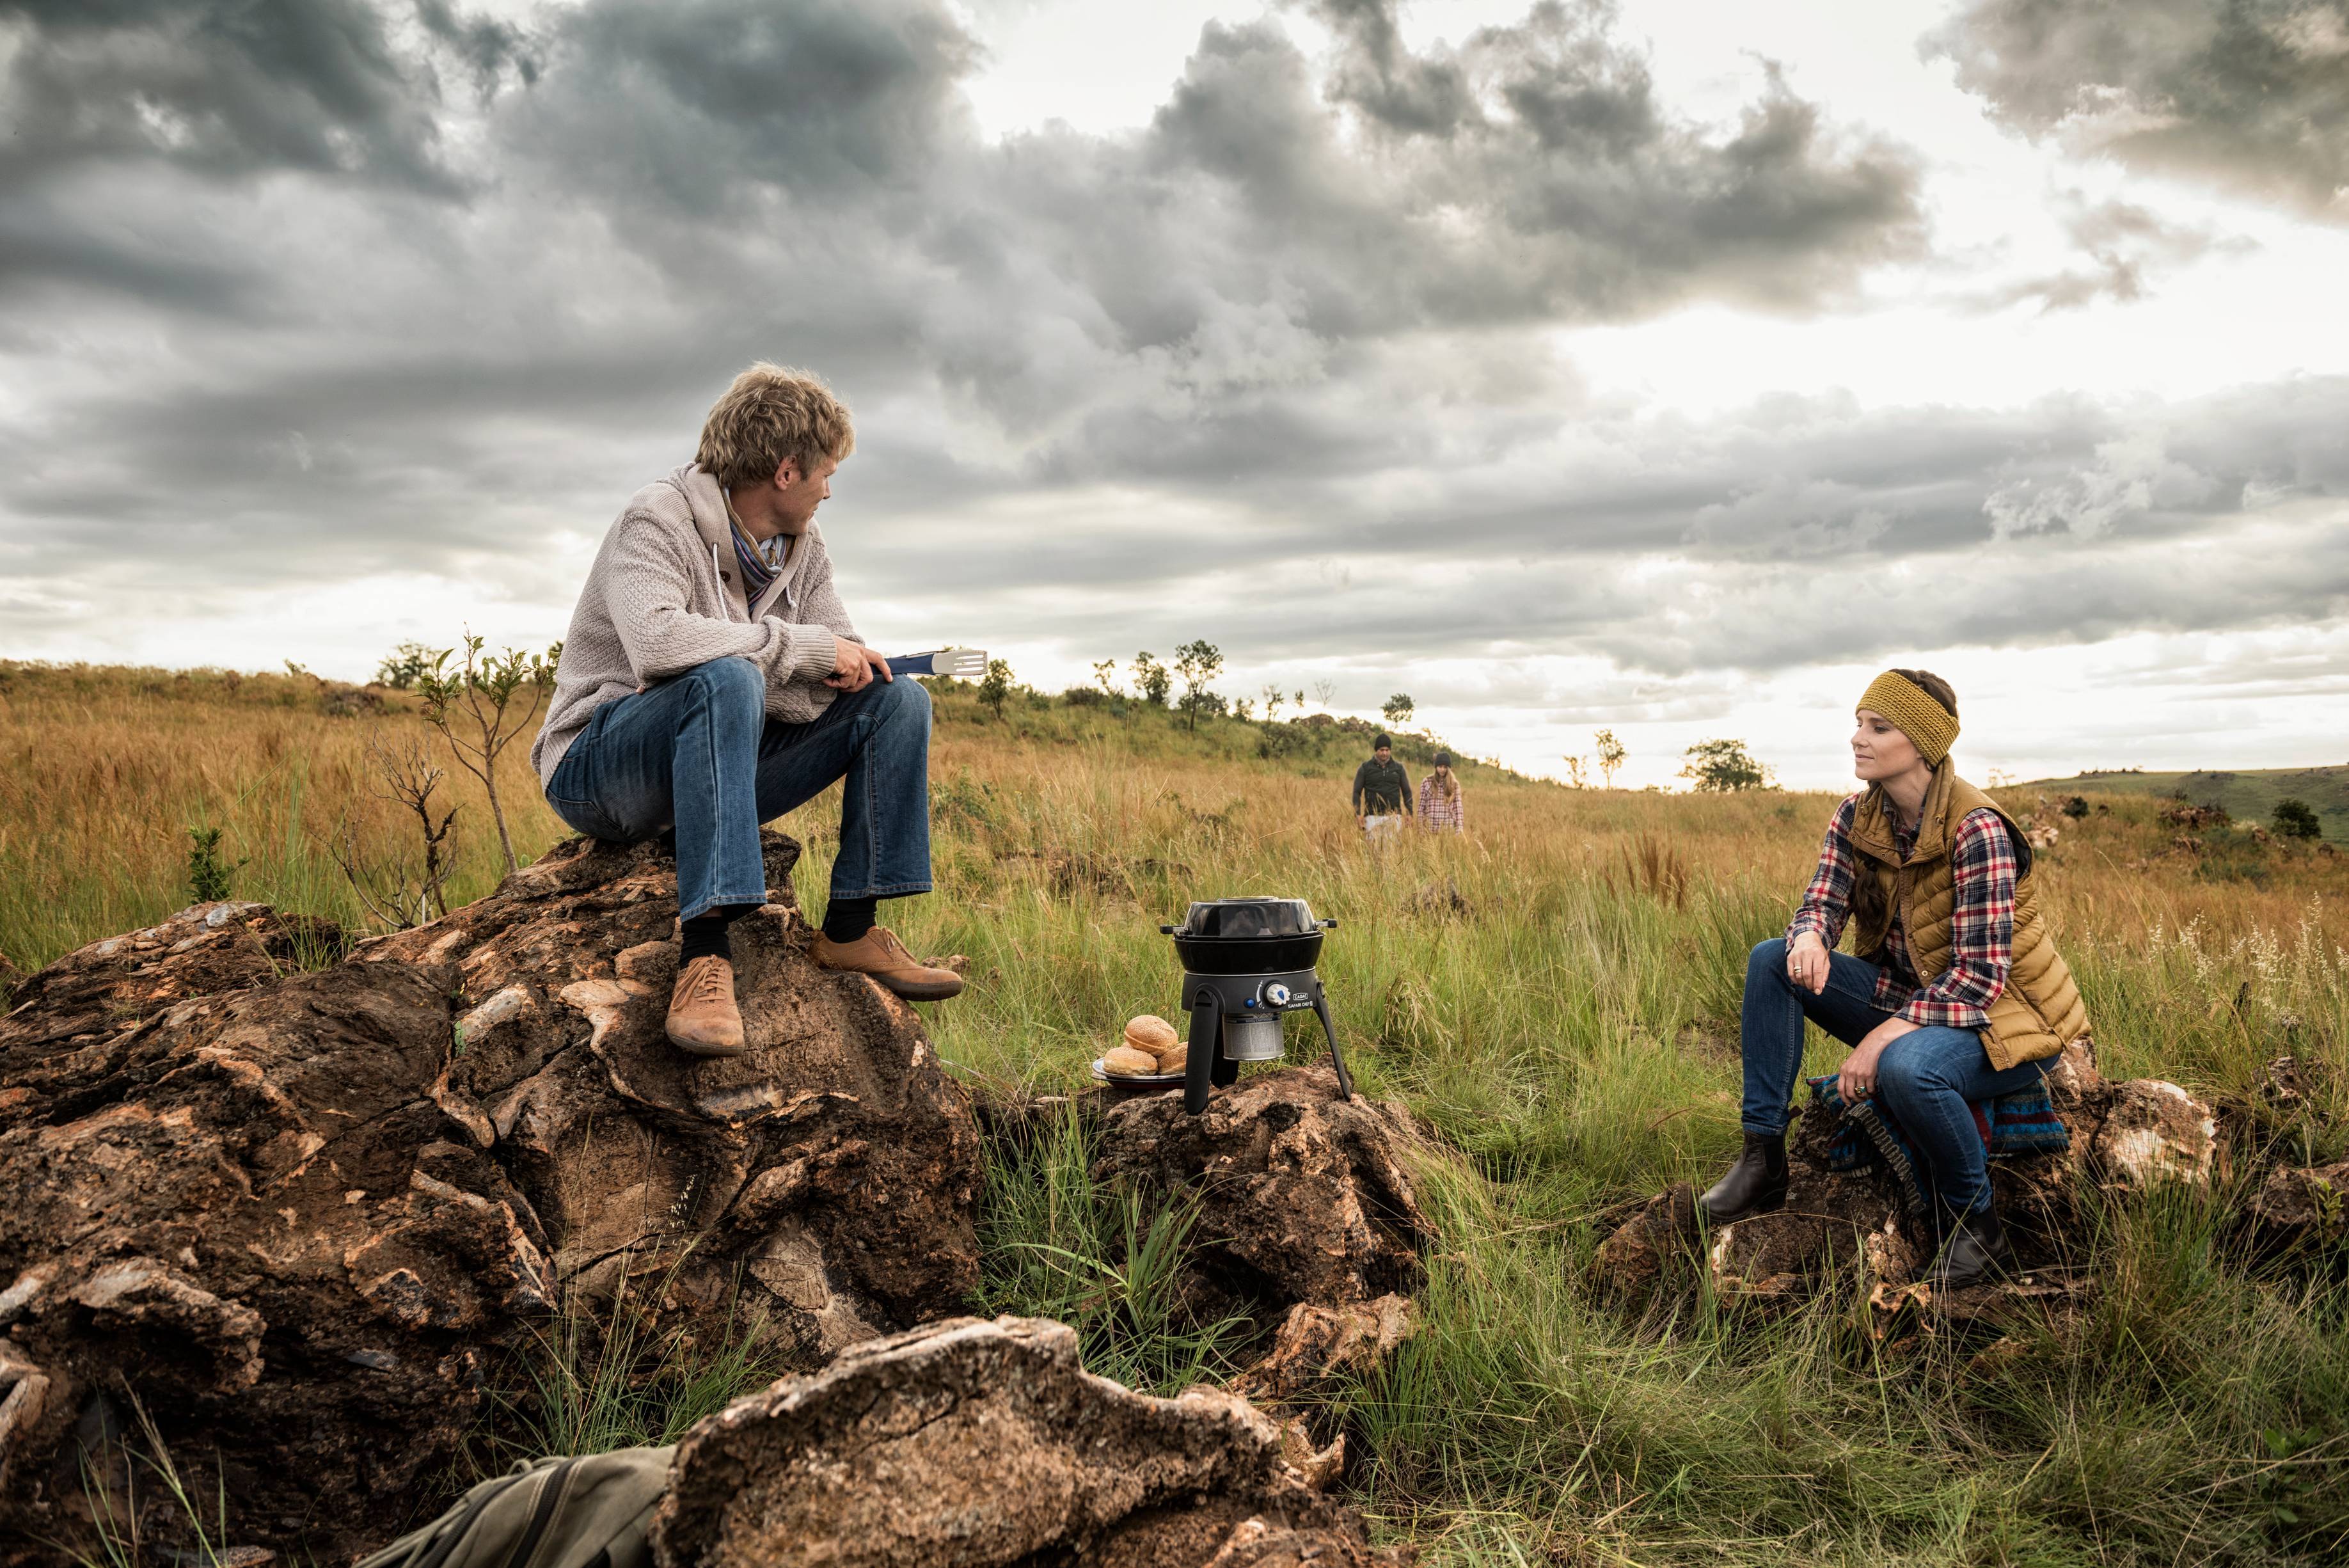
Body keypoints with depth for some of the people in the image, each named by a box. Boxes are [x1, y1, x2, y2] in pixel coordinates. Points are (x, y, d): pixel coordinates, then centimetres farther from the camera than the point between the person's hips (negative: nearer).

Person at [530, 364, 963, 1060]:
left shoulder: (803, 545, 10)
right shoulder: (659, 518, -13)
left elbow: (840, 664, 4)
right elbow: (656, 641, -32)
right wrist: (802, 647, -26)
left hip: (720, 759, 7)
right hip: (599, 766, -7)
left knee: (901, 700, -5)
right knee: (728, 680, -38)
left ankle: (850, 929, -7)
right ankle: (704, 954, -42)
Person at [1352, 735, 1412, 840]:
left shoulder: (1398, 768, 10)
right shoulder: (1365, 768, 5)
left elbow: (1407, 792, 14)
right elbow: (1357, 792, 5)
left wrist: (1409, 814, 4)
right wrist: (1358, 814, -6)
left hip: (1393, 816, 1)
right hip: (1373, 817, -1)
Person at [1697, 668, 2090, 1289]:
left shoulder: (1977, 829, -23)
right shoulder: (1858, 817, -2)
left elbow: (1980, 975, -25)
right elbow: (1822, 901, -1)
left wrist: (1883, 1037, -33)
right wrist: (1809, 939, -27)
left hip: (1997, 1014, -7)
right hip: (1905, 992, 7)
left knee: (1907, 1068, -39)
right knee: (1773, 961, -11)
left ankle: (1978, 1229, -12)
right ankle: (1763, 1158, -9)